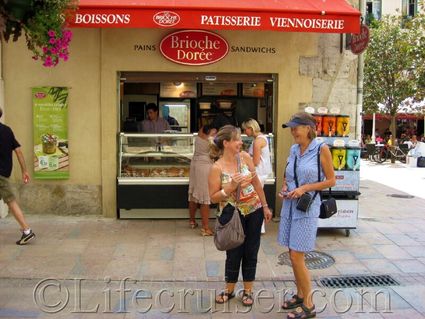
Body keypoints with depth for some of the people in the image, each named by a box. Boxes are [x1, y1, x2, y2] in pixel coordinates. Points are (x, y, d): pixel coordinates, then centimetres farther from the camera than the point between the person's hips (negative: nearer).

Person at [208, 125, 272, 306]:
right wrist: (231, 187, -25)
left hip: (253, 211, 3)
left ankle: (248, 290, 29)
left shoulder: (245, 157, -3)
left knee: (251, 252, 11)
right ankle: (229, 290, 30)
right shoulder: (217, 168, -14)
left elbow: (256, 183, 5)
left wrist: (265, 206, 6)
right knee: (234, 253, 8)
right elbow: (213, 197, -11)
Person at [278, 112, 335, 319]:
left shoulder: (321, 149, -10)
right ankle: (300, 295, 31)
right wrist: (284, 187, -1)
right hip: (290, 205, 6)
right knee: (294, 255, 14)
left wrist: (304, 188, -16)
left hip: (307, 207, -6)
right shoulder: (294, 149, 7)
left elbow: (331, 180, -7)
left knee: (296, 257, -5)